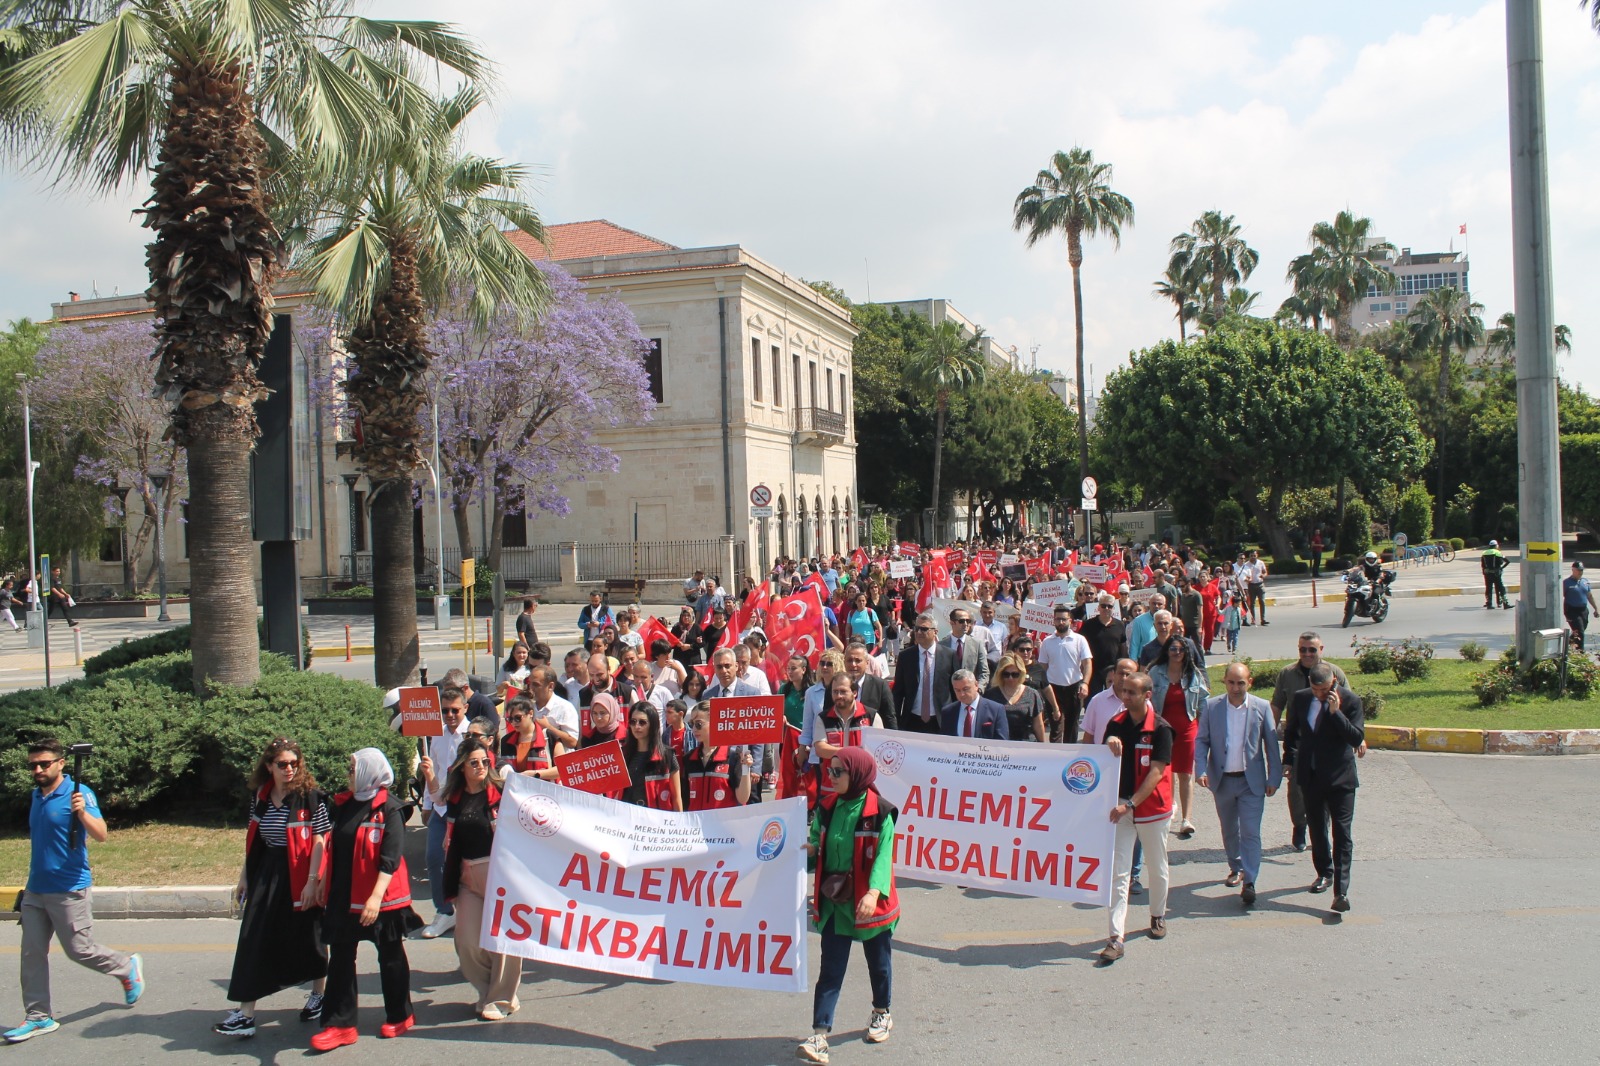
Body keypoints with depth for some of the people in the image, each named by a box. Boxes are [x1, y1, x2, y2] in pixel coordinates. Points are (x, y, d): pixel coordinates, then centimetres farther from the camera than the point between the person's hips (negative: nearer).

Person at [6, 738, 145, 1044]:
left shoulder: (78, 793, -13)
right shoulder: (37, 795, 10)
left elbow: (101, 835, -21)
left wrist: (82, 813, -38)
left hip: (68, 890, -7)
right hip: (35, 890, 7)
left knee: (80, 950, -1)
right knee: (32, 953, 5)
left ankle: (128, 968, 23)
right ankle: (39, 1017, 13)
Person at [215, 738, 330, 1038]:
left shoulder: (311, 797, -11)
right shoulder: (260, 798, 6)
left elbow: (319, 841, -13)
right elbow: (253, 841, 14)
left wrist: (312, 881, -17)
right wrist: (244, 877, 14)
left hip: (297, 876, -5)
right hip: (265, 876, 5)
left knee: (306, 938, 8)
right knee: (253, 942, 0)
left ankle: (318, 995, 30)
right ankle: (245, 1013, 2)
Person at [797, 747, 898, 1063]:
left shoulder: (879, 811, -14)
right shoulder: (827, 806, 2)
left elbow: (884, 854, -19)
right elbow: (818, 844, 12)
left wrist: (874, 892, -32)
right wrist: (806, 847, -12)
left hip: (870, 902, -3)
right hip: (834, 901, 3)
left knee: (878, 961, 17)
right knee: (830, 969, 1)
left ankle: (882, 1013, 41)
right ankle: (819, 1036, -1)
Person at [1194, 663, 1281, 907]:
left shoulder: (1262, 707, -4)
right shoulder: (1211, 707, -2)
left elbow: (1271, 744, 0)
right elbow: (1201, 740, 1)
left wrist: (1274, 777, -2)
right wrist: (1202, 771, -11)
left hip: (1252, 781, -2)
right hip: (1222, 780, 2)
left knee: (1251, 832, -8)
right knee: (1229, 830, 17)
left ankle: (1249, 882, -7)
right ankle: (1236, 867, 37)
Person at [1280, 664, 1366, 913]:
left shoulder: (1350, 701, -10)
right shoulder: (1300, 699, 1)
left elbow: (1357, 738, -16)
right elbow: (1291, 732, 17)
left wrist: (1335, 712, -23)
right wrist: (1289, 761, 14)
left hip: (1340, 777, -4)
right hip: (1310, 776, 4)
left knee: (1342, 832, -8)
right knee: (1316, 828, 16)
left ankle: (1341, 891, -10)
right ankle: (1324, 873, 34)